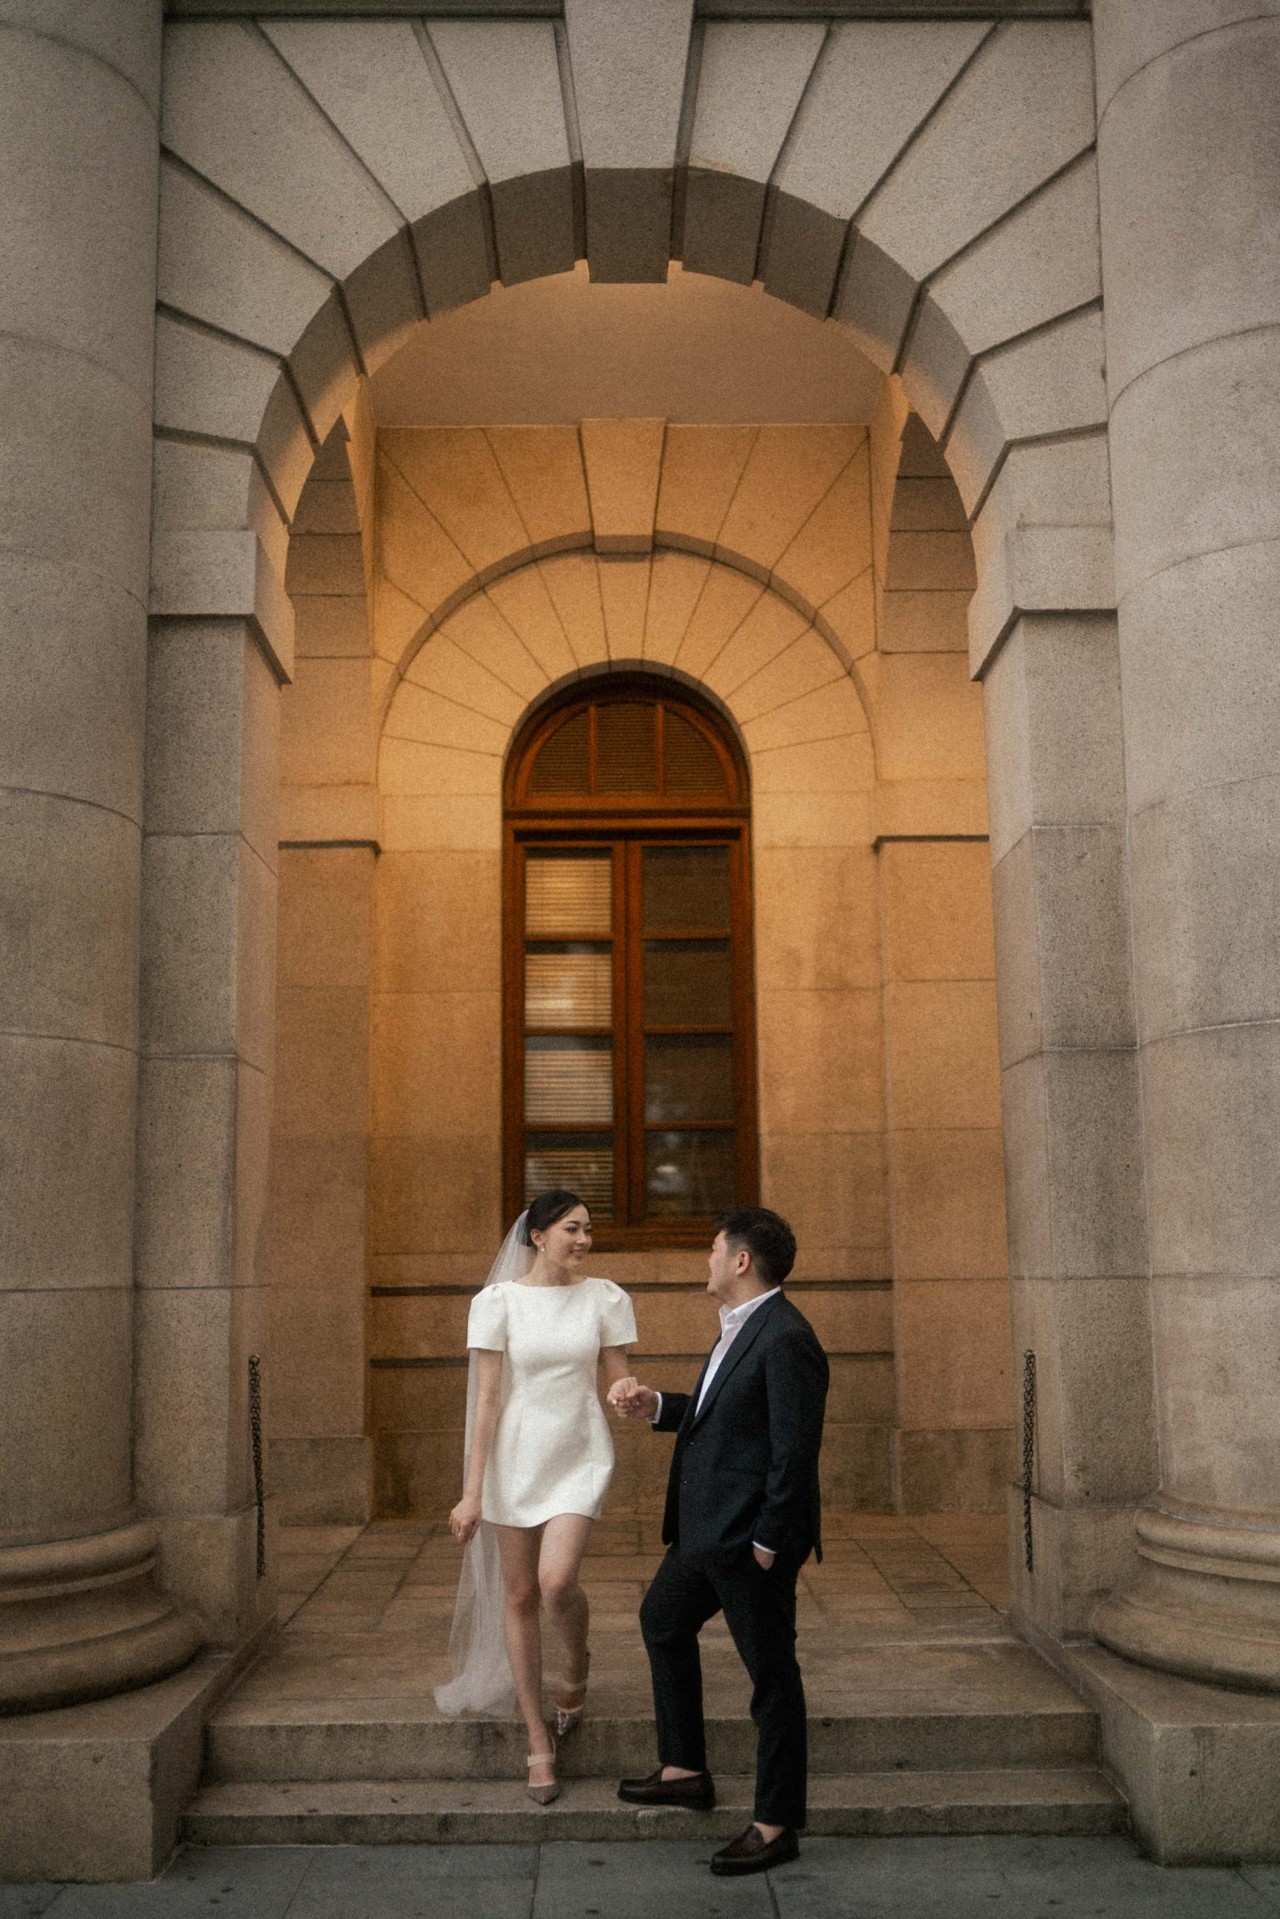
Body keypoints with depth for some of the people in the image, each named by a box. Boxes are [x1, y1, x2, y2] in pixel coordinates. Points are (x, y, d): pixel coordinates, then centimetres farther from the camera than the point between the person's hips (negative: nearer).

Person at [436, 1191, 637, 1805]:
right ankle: (538, 1737, 21)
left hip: (580, 1457, 0)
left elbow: (621, 1385, 5)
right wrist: (472, 1492, -6)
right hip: (515, 1458, 0)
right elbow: (487, 1398, -5)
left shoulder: (605, 1299, 0)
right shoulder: (498, 1301, -5)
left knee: (557, 1581, -19)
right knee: (518, 1596, 6)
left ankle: (576, 1662, 15)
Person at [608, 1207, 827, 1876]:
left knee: (771, 1675, 2)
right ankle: (684, 1771, 39)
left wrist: (768, 1541, -22)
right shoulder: (739, 1327, 11)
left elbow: (795, 1450, -24)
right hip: (705, 1531, 11)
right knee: (663, 1621, 25)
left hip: (751, 1540, -11)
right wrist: (657, 1407, 10)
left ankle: (777, 1825, 15)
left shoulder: (785, 1339, -22)